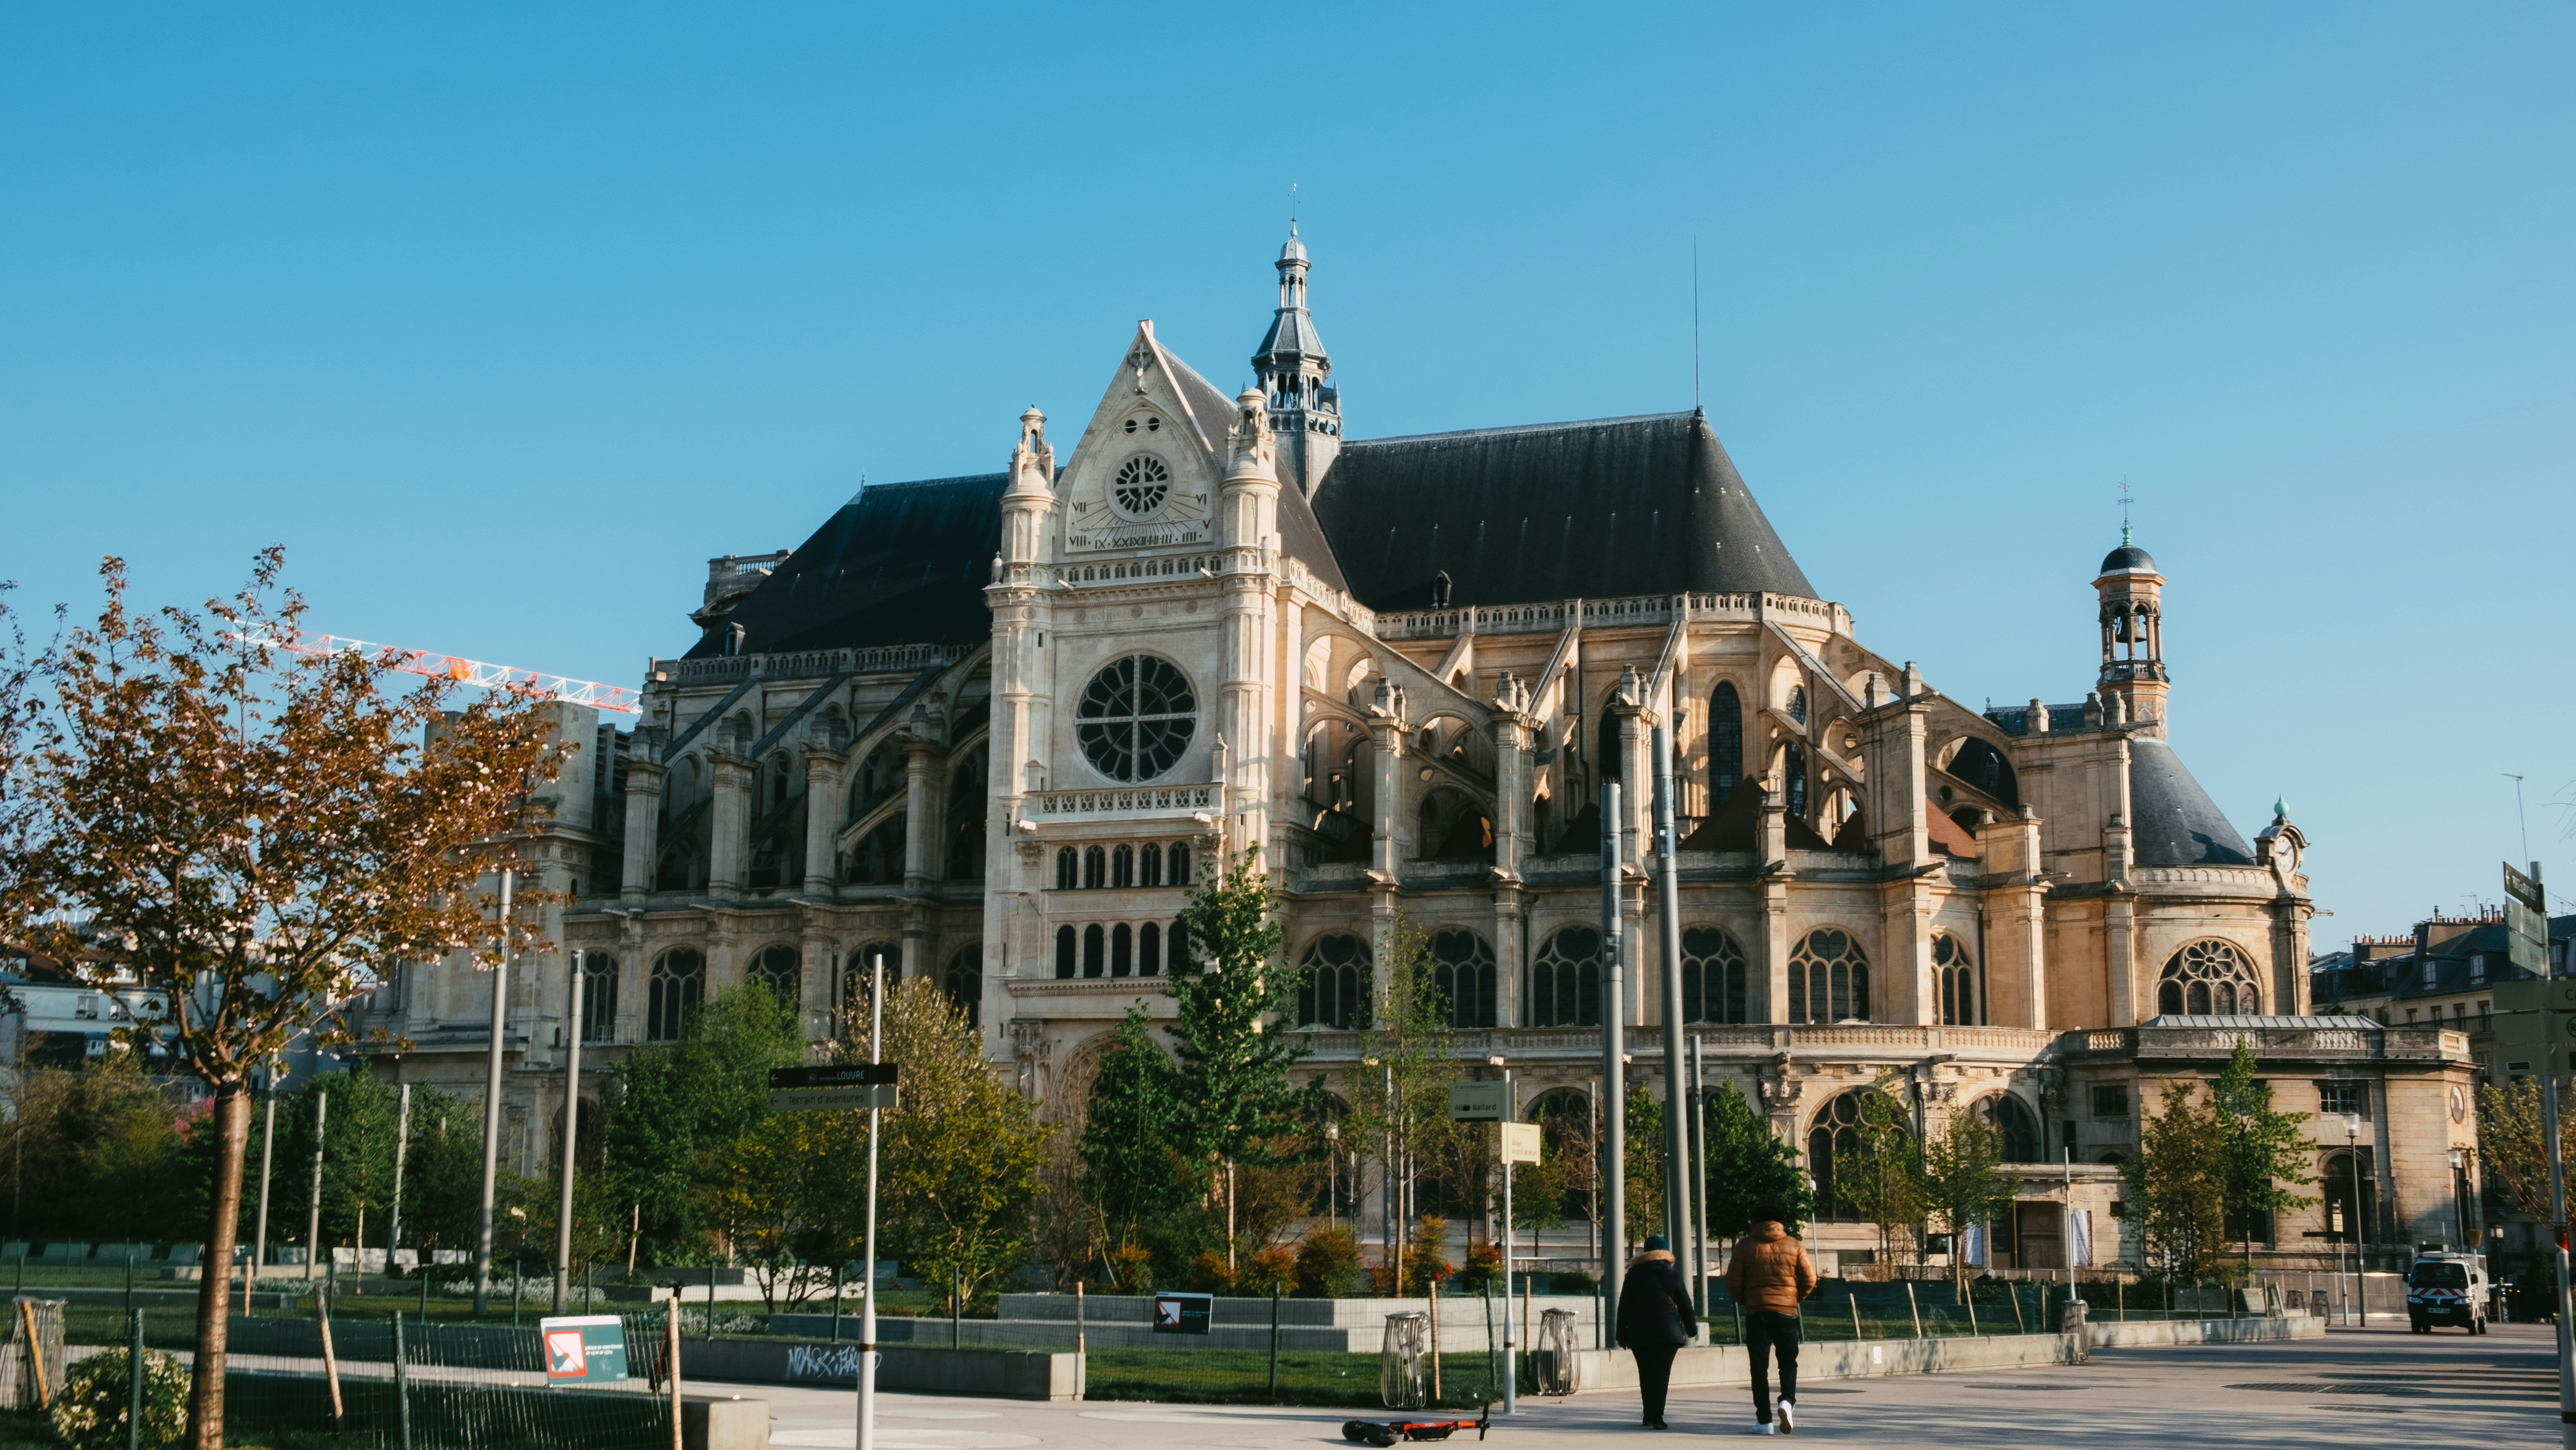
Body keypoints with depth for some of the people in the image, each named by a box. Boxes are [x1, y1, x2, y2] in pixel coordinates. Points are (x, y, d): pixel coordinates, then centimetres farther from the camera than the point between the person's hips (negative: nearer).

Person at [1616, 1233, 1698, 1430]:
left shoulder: (1634, 1273, 6)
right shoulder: (1672, 1272, 4)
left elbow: (1624, 1305, 5)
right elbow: (1684, 1303, 6)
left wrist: (1622, 1334, 9)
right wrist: (1691, 1329, 15)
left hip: (1639, 1331, 2)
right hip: (1667, 1330, -2)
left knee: (1645, 1374, 12)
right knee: (1661, 1373, -6)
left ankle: (1649, 1415, 17)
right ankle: (1656, 1417, -15)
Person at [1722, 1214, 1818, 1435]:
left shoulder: (1745, 1245, 1)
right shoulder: (1794, 1246, 4)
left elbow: (1733, 1282, -3)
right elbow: (1809, 1279, 1)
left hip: (1756, 1311, -1)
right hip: (1787, 1312, 1)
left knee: (1760, 1367, 4)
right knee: (1788, 1362, 13)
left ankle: (1764, 1421, 2)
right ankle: (1788, 1400, -14)